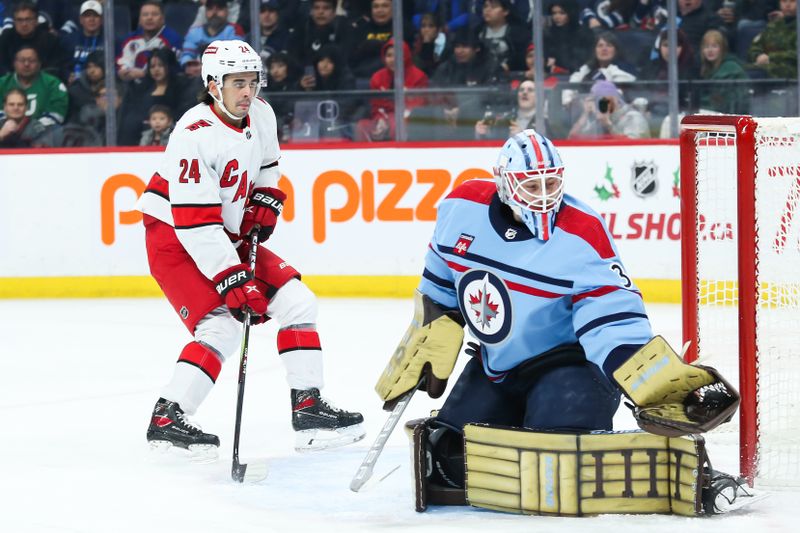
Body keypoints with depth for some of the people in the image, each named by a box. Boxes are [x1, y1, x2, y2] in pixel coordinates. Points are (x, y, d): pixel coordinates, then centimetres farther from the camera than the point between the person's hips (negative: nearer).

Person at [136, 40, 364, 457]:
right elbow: (194, 223, -30)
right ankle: (167, 419, -15)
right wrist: (232, 281, -31)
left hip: (228, 234, 8)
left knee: (295, 301, 3)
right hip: (174, 239, -8)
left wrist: (264, 204, 4)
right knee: (221, 325, -21)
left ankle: (308, 407, 8)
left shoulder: (260, 115, -2)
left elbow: (265, 165, 22)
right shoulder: (195, 136, -27)